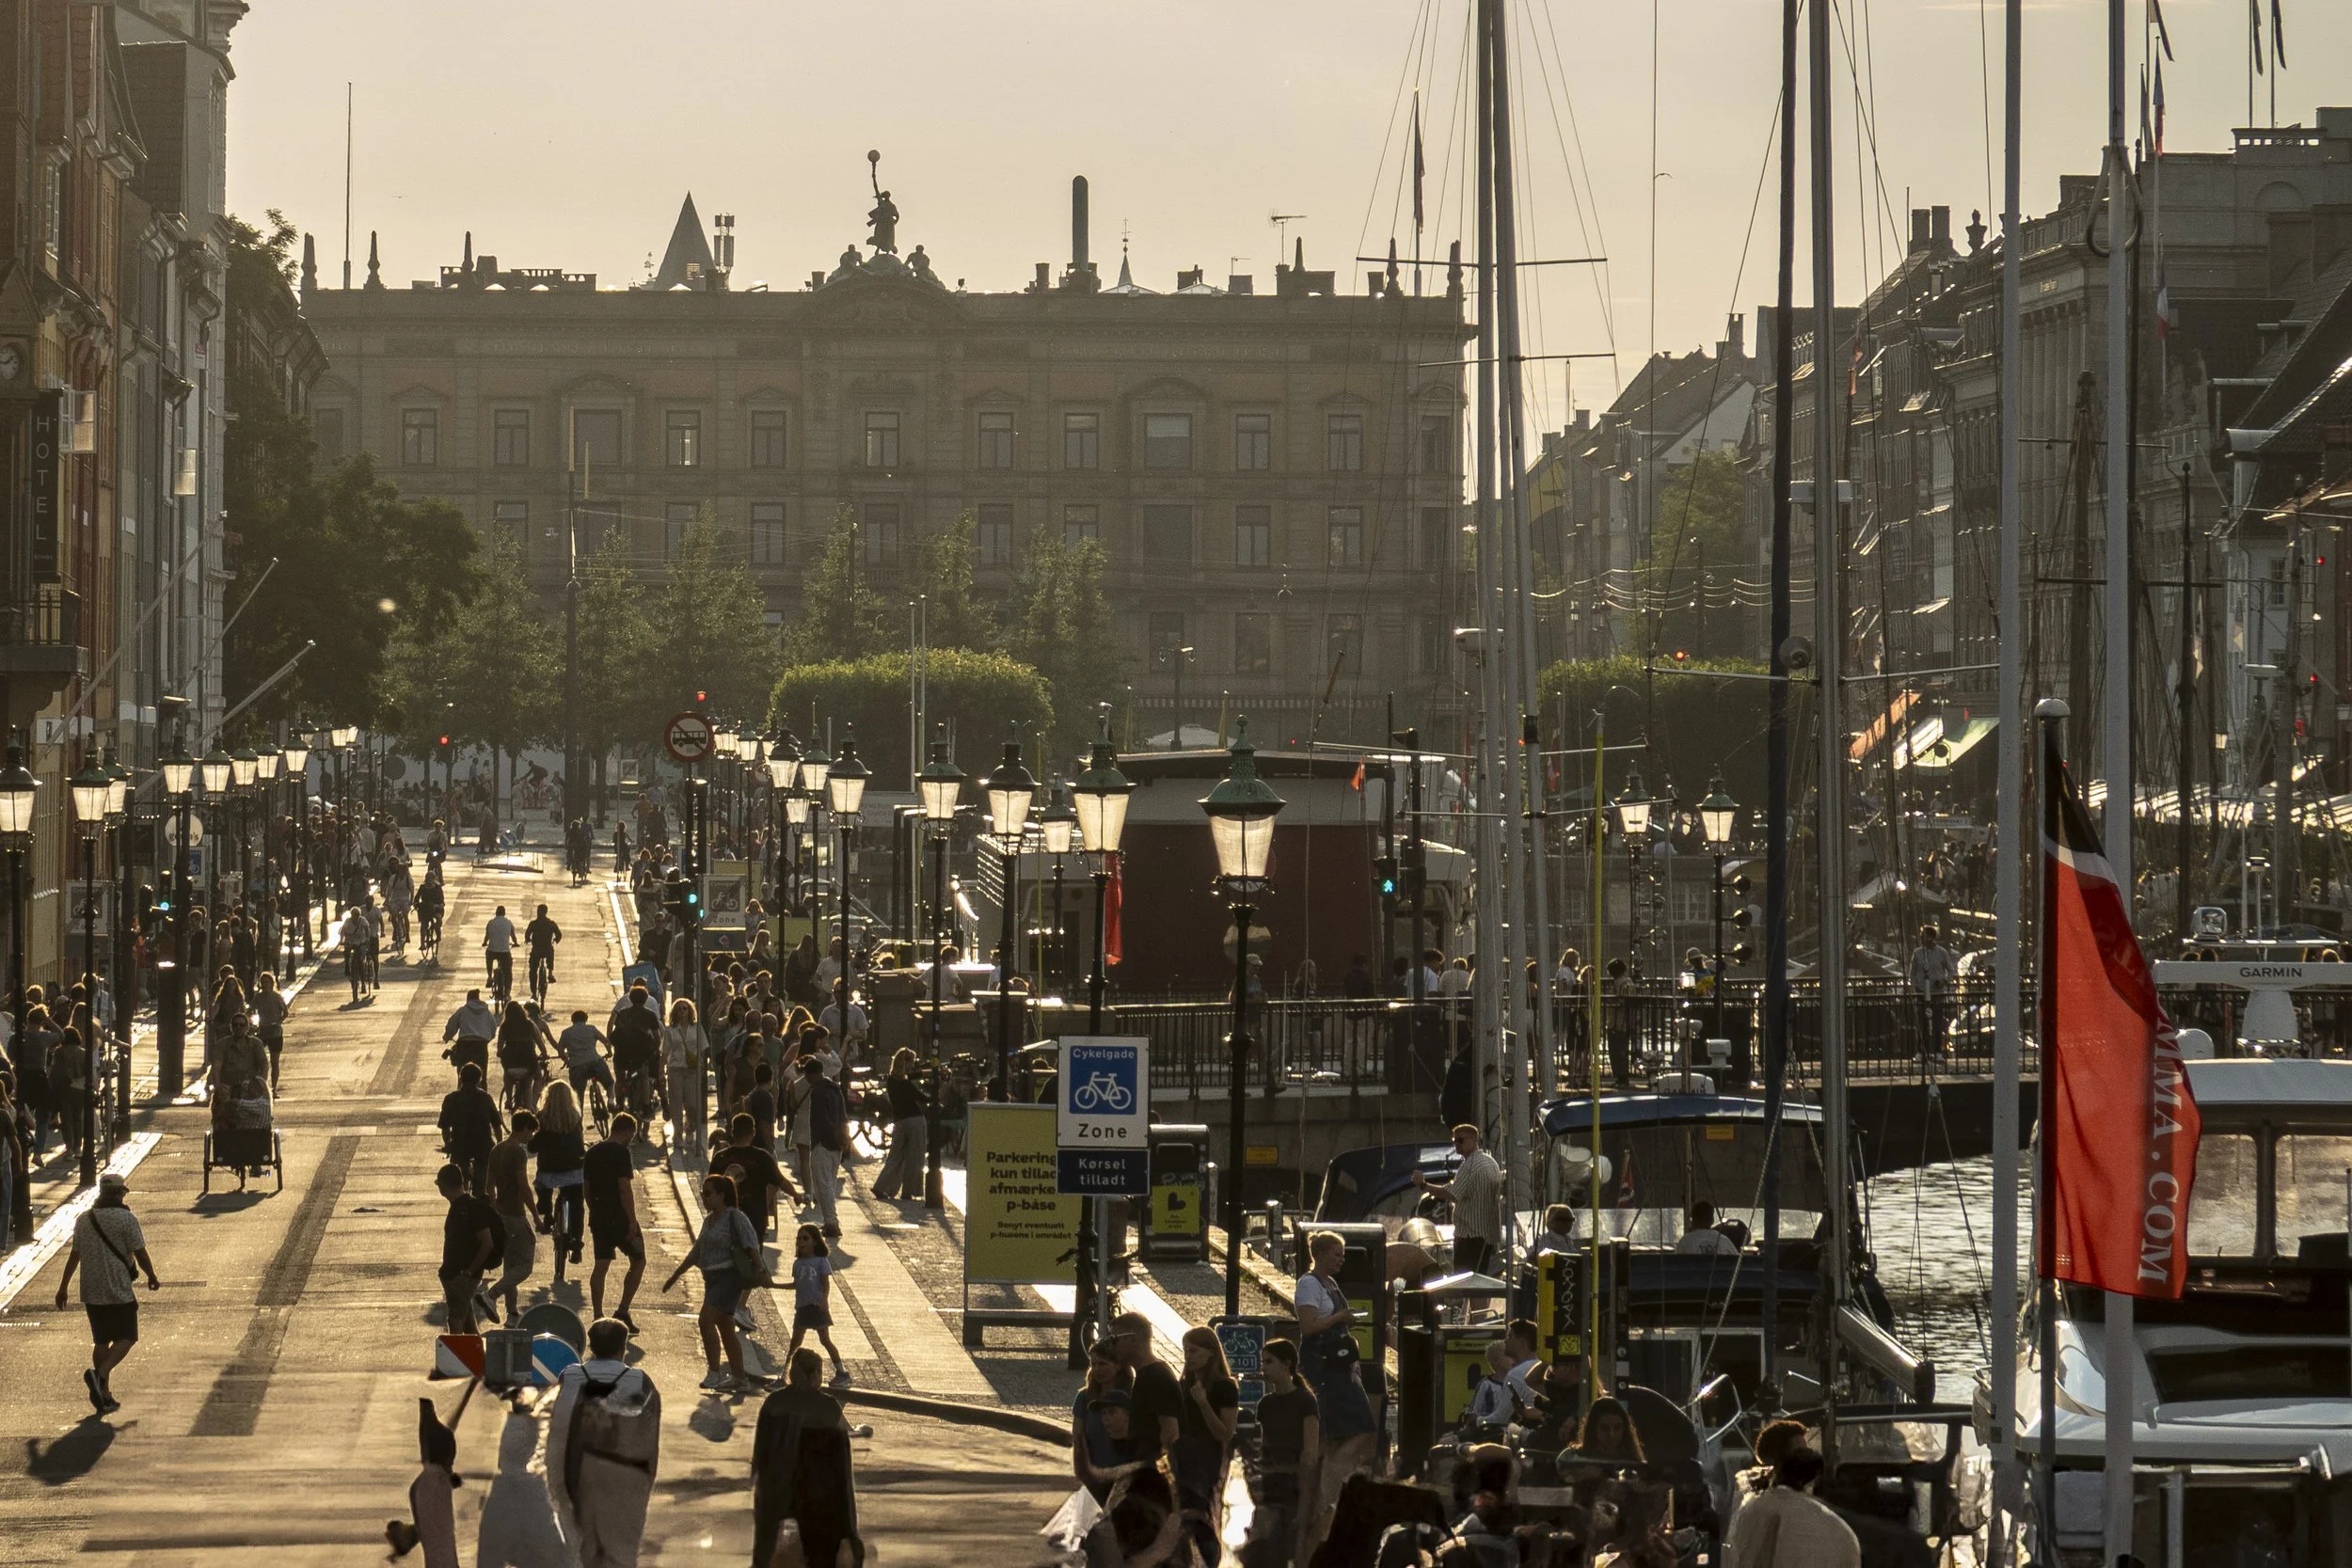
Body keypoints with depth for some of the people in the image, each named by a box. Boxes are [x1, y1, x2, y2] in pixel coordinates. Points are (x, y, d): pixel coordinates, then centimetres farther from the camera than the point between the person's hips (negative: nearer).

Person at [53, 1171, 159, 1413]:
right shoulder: (126, 1219, -10)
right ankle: (100, 1374, -20)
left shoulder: (84, 1219, 6)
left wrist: (63, 1287, 17)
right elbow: (140, 1254, -10)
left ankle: (105, 1396, 13)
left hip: (91, 1292, 5)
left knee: (101, 1341, 13)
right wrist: (152, 1278, 7)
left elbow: (75, 1255, 10)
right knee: (126, 1337, 4)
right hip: (120, 1292, -5)